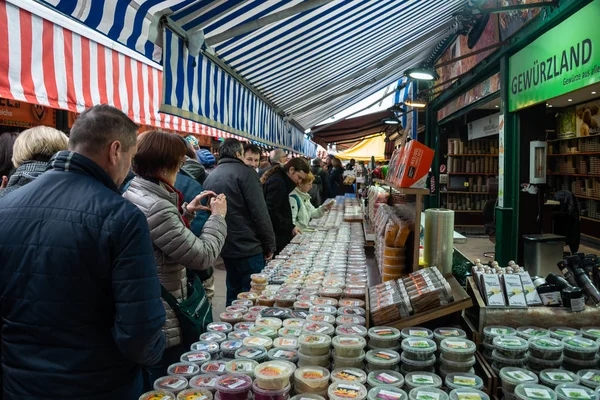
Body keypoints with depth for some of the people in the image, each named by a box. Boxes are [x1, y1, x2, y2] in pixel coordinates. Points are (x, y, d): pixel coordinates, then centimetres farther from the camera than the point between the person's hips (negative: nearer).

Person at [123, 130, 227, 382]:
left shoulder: (131, 195, 5)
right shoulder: (156, 208, -27)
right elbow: (203, 256, -22)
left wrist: (187, 212, 11)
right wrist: (217, 217, -8)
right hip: (163, 325, -10)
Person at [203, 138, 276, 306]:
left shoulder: (210, 177, 9)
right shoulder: (244, 173, -11)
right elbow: (260, 213, -16)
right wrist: (269, 245, -8)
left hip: (226, 248, 7)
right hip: (248, 248, -7)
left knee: (233, 291, 19)